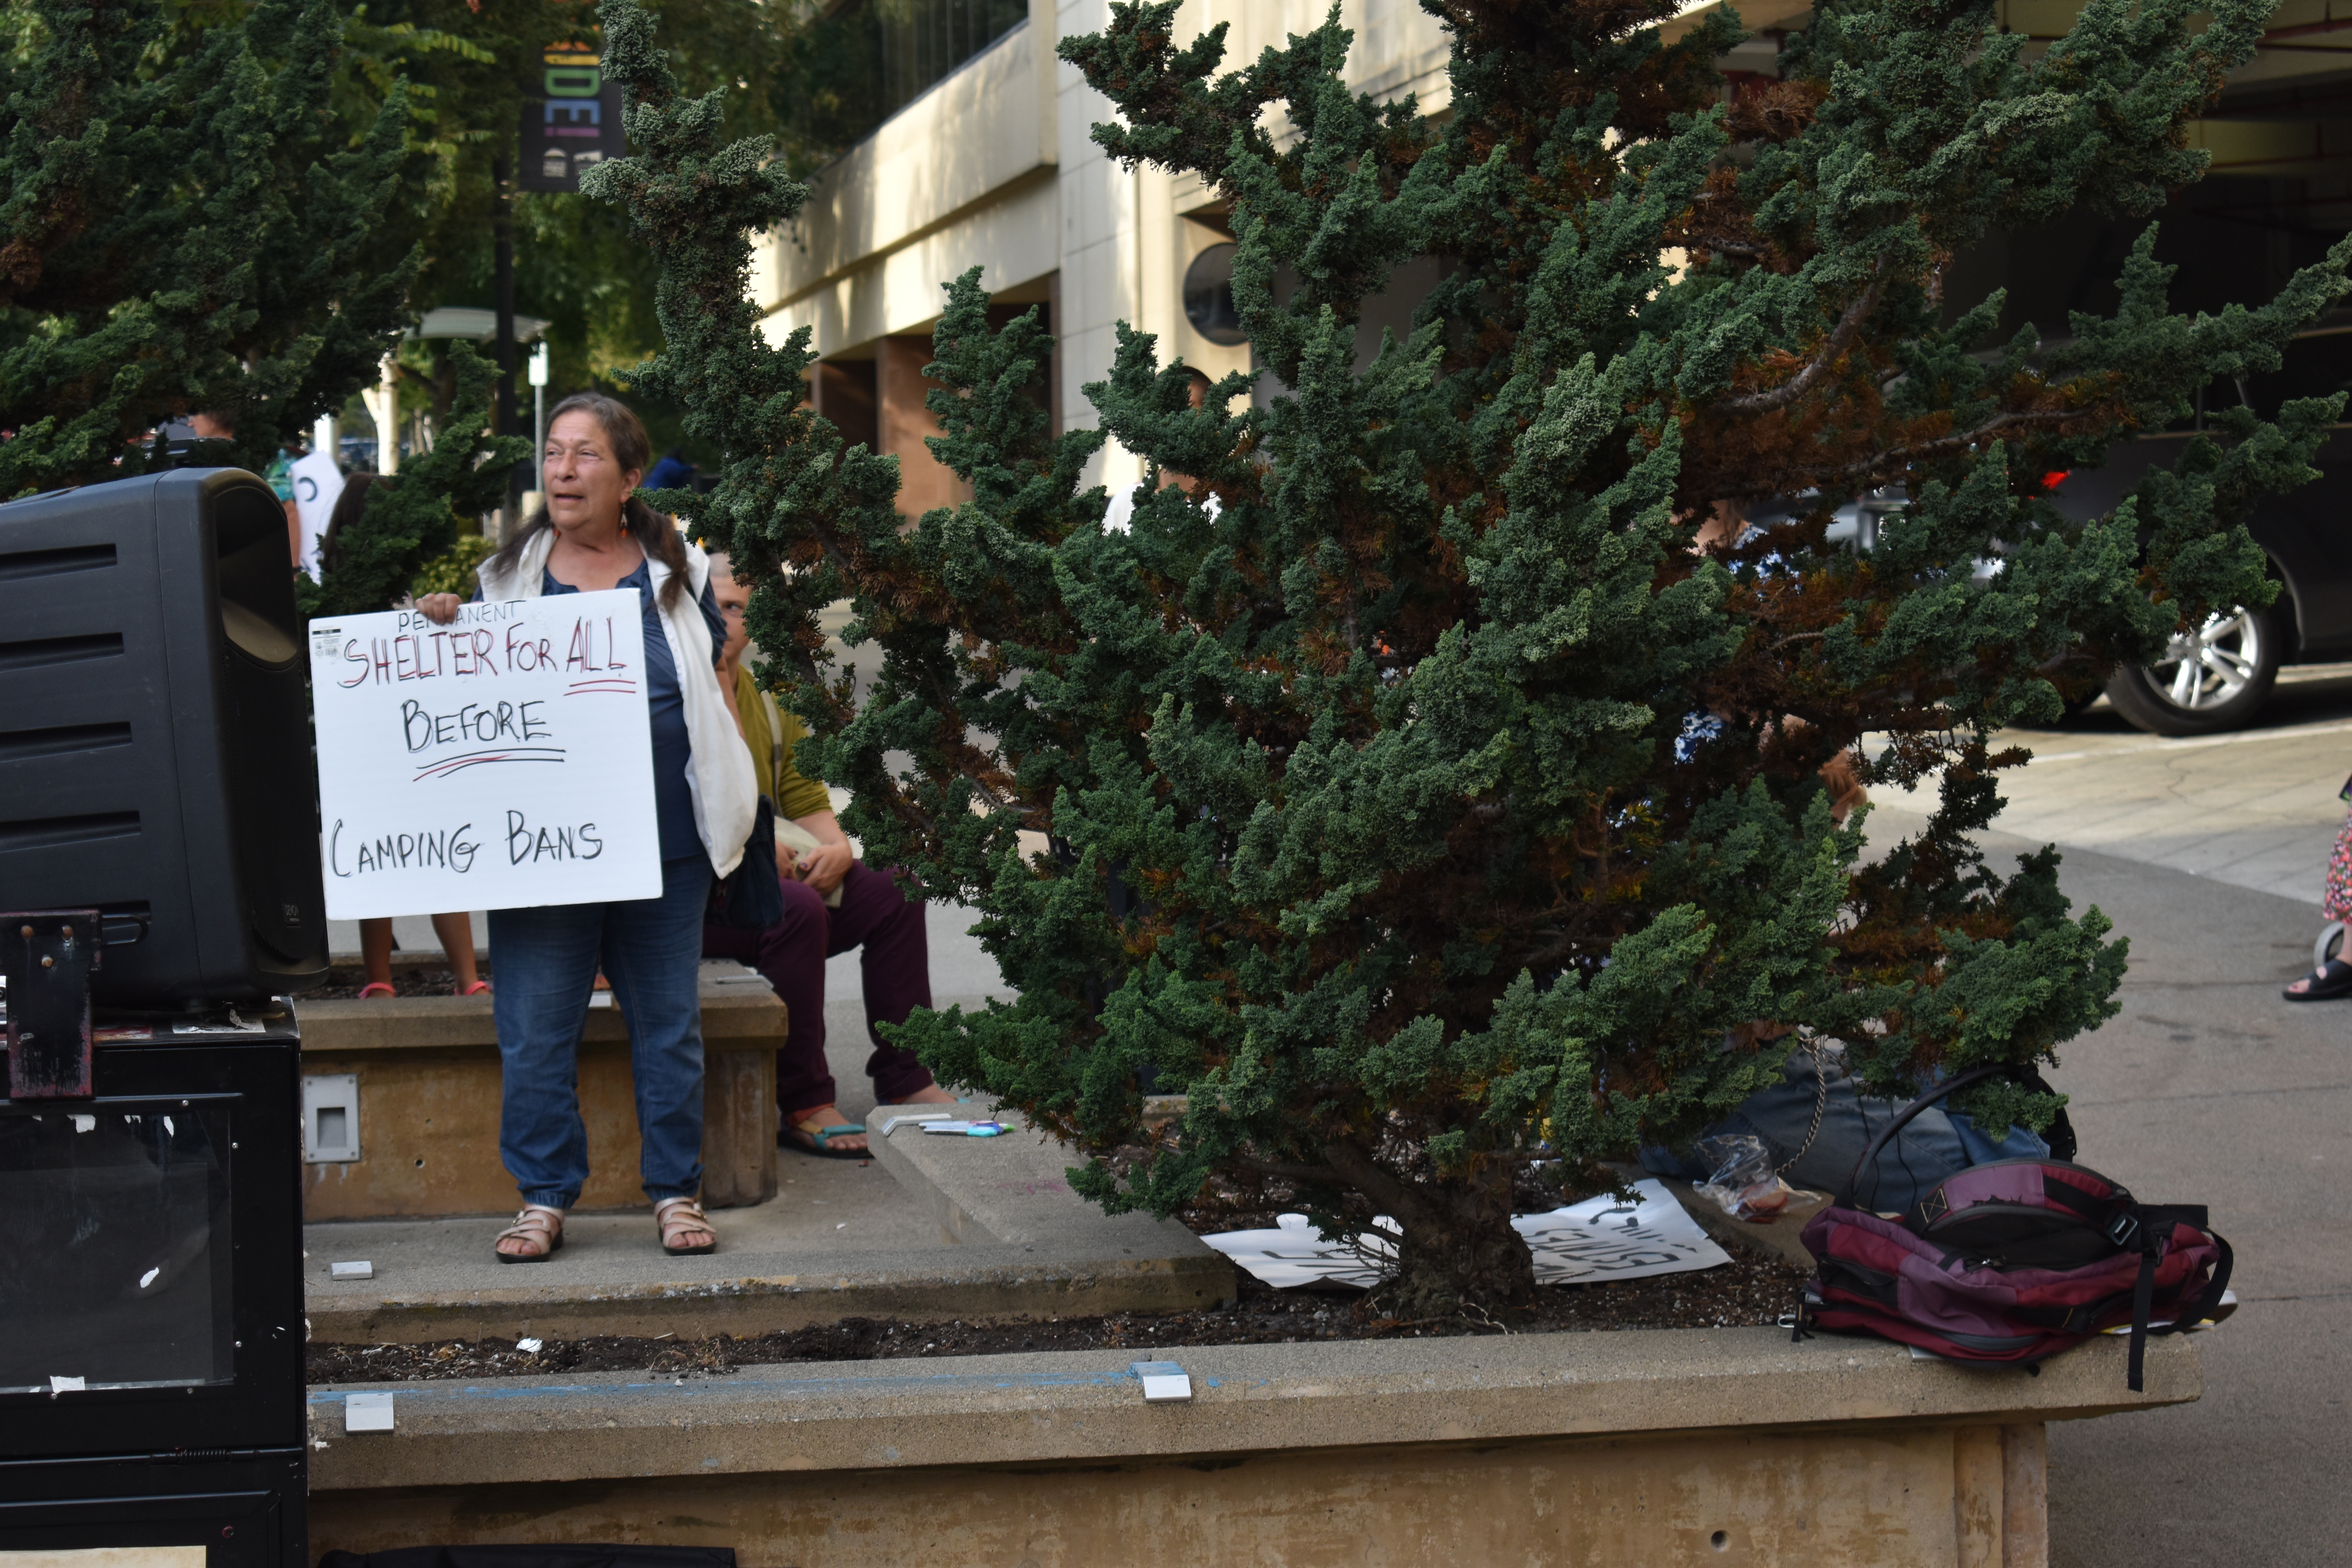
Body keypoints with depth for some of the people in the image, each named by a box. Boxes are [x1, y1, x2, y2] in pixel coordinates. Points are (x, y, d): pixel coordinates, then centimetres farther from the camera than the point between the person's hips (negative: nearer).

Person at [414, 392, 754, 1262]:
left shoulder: (677, 573, 8)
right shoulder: (508, 577, 7)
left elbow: (712, 689, 16)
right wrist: (452, 633, -5)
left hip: (664, 837, 0)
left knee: (668, 1022, 6)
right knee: (535, 1027, 0)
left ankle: (676, 1191, 16)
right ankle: (543, 1197, 11)